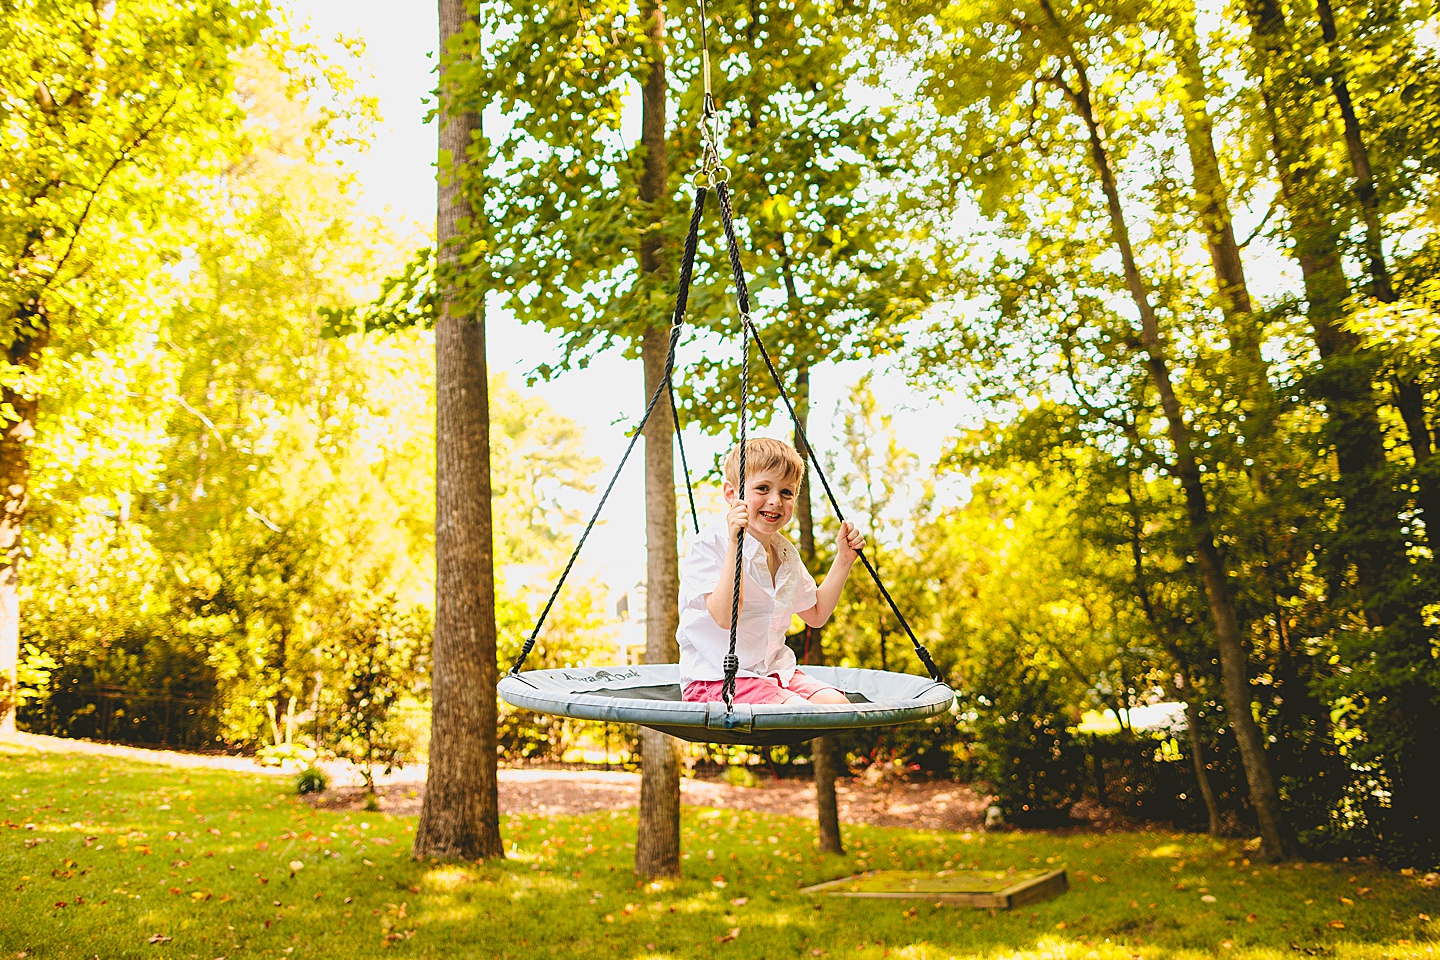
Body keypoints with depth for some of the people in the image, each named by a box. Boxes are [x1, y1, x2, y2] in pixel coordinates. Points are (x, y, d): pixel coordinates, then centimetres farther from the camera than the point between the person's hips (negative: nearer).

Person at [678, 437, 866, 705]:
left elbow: (816, 614, 23)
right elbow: (725, 617, -27)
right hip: (716, 679, -7)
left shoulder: (786, 553, 11)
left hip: (774, 670, 8)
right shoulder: (709, 545, -14)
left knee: (837, 703, -16)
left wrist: (844, 559, 15)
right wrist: (734, 544, -34)